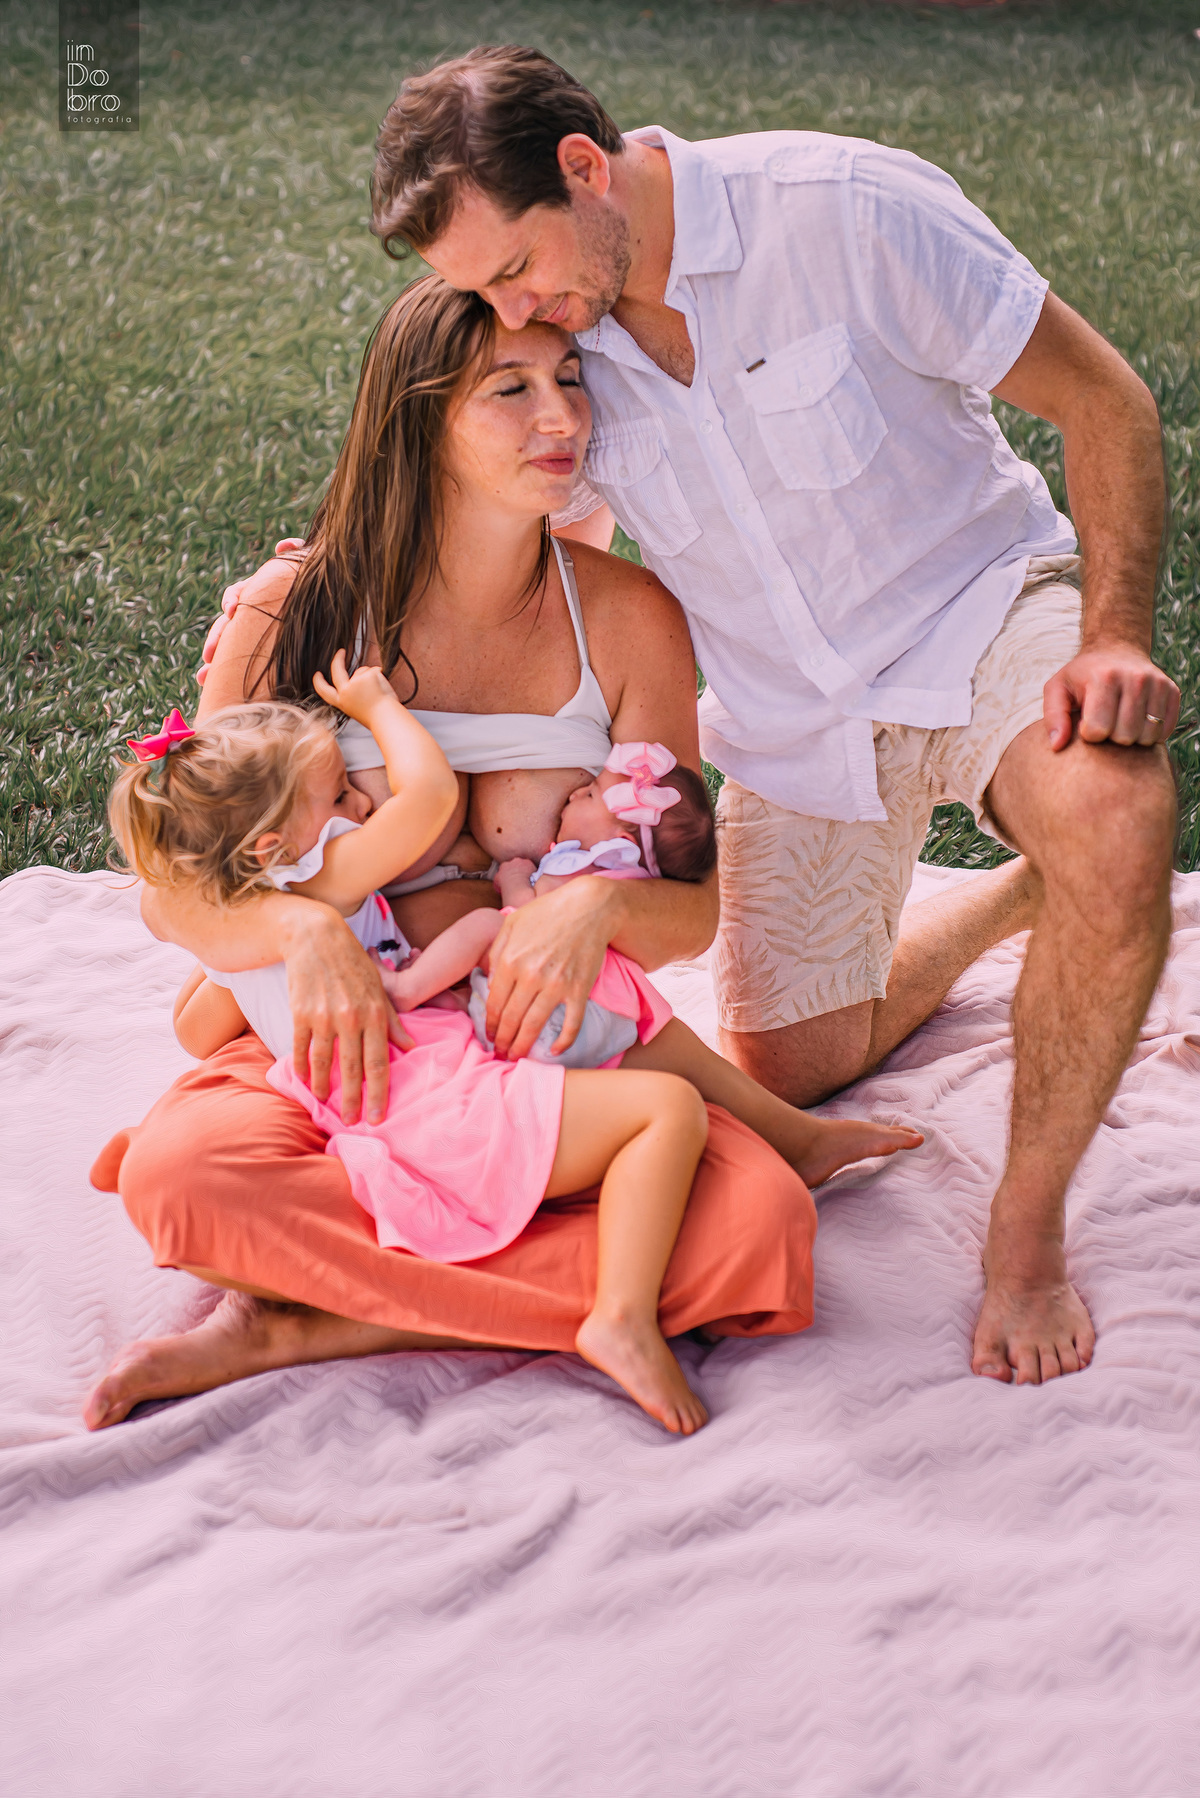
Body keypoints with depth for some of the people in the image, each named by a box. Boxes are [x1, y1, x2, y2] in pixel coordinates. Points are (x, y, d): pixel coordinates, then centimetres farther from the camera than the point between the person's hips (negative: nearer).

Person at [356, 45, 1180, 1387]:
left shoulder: (848, 209, -22)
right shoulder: (550, 355, -8)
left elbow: (1103, 401, -15)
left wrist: (1116, 637, -27)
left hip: (975, 610, -4)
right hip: (789, 715, 5)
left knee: (1114, 822, -38)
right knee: (785, 1070, 8)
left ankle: (1027, 1236, -19)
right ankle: (1014, 901, 35)